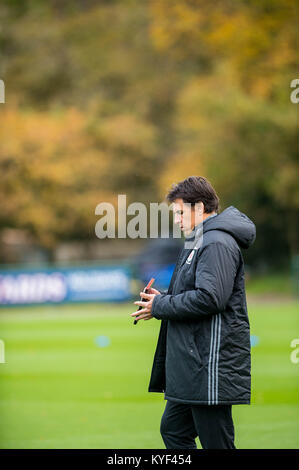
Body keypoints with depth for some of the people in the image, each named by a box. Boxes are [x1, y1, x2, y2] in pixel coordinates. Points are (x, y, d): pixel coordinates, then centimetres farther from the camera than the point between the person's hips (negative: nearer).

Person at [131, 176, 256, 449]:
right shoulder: (198, 243, 20)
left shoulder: (217, 244, -14)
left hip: (212, 363, -11)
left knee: (216, 442, -7)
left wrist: (160, 307, -13)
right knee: (173, 429, 14)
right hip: (193, 365, 11)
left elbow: (210, 298, -24)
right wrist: (163, 298, 10)